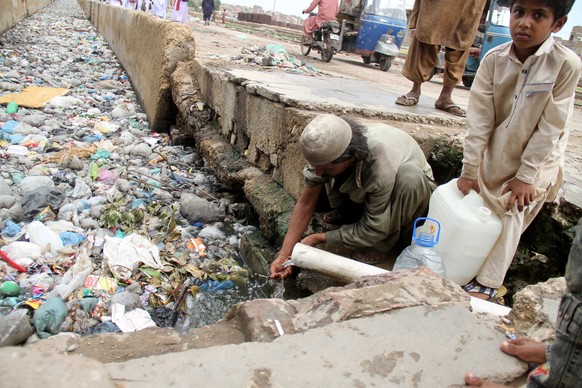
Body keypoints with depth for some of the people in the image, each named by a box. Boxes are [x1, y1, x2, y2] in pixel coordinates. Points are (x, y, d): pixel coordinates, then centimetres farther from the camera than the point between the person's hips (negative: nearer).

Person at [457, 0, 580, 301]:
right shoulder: (494, 59, -13)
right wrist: (469, 169, -10)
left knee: (510, 218, -3)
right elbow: (480, 119, -12)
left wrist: (526, 176, -16)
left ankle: (487, 283, 10)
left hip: (537, 159, -3)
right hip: (494, 153, 3)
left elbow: (550, 128, -17)